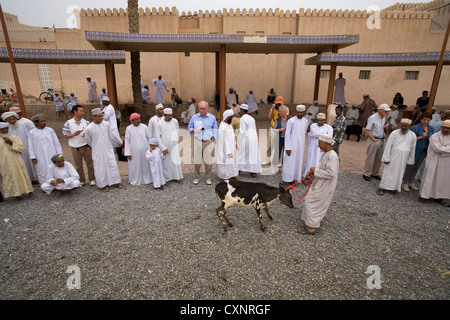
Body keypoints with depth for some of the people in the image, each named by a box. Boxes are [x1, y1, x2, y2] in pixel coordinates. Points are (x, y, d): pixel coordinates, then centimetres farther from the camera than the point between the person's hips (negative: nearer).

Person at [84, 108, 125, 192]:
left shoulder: (106, 124, -6)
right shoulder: (89, 128, -13)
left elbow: (112, 136, 8)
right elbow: (88, 141, 4)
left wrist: (120, 143, 16)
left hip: (108, 149, 2)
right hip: (97, 152, -2)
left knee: (112, 165, 6)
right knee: (100, 167, 6)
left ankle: (116, 182, 20)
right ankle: (104, 184, 20)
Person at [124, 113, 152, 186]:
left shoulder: (144, 127, 0)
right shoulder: (128, 128, -3)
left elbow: (149, 138, 6)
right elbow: (127, 141, -1)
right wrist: (128, 153, -4)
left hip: (144, 151, 1)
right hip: (134, 152, -1)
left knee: (145, 165, 9)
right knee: (134, 166, 7)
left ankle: (146, 179, 25)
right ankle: (135, 181, 22)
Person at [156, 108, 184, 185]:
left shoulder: (175, 121, -2)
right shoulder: (160, 124, -9)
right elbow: (158, 137, -7)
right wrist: (163, 148, -10)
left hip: (174, 145, 2)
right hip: (164, 146, -2)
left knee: (176, 161, 3)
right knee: (166, 162, 5)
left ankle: (178, 177, 17)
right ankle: (167, 178, 19)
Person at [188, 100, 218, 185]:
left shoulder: (212, 117, 8)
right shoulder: (194, 117, 8)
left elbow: (215, 129, 14)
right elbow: (189, 128, 14)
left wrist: (213, 138, 6)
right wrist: (193, 130, -7)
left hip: (209, 141, 0)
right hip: (197, 141, 0)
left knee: (208, 160, 0)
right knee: (197, 160, 0)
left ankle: (208, 178, 13)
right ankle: (196, 177, 15)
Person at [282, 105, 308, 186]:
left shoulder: (305, 121, 5)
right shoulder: (291, 121, -9)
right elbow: (287, 134, -11)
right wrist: (288, 148, -14)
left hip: (300, 145, 5)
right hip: (292, 145, -5)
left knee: (298, 162, 10)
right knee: (289, 162, -1)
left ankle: (294, 178, 21)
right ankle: (287, 179, 9)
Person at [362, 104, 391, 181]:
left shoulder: (384, 118, 12)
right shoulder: (372, 118, -11)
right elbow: (368, 130, -14)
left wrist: (386, 126, 1)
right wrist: (373, 139, -19)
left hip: (382, 140, 8)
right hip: (373, 140, -8)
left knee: (379, 158, 12)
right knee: (370, 158, -2)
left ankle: (375, 173, 25)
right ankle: (366, 174, 8)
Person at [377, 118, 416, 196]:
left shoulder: (412, 135, 3)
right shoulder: (394, 133, -7)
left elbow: (412, 149, 10)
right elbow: (388, 146, -7)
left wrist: (410, 160, 12)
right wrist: (386, 158, -10)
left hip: (403, 159, 3)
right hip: (393, 157, -3)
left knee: (399, 173, 11)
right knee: (388, 172, 0)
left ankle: (394, 188, 24)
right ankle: (382, 188, 7)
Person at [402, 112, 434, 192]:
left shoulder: (431, 129, 9)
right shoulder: (415, 128, -11)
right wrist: (421, 137, -25)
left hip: (424, 152, 6)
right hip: (415, 151, -6)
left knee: (416, 168, 15)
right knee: (410, 167, 1)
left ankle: (411, 182, 27)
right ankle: (405, 183, 11)